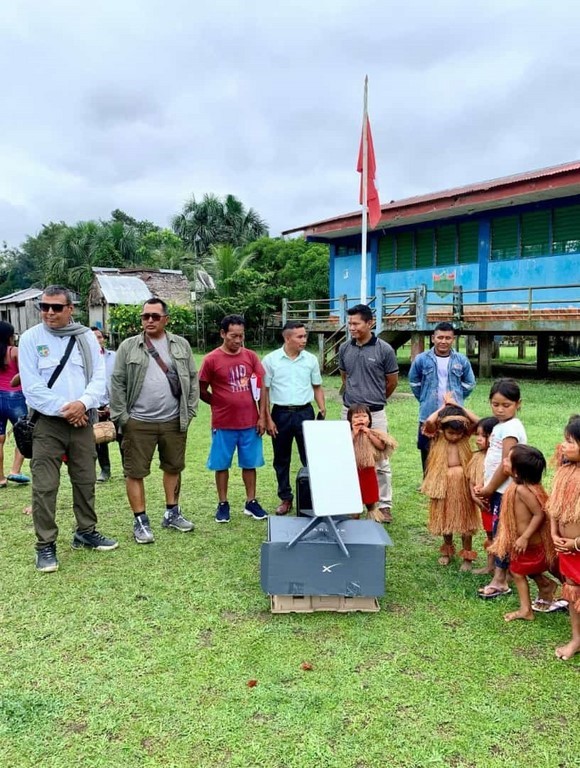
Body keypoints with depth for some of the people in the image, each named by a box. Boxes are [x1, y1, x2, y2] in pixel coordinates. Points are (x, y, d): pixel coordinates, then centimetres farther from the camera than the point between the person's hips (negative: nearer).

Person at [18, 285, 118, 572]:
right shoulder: (31, 338, -4)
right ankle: (46, 545, 9)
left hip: (82, 420, 3)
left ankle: (86, 532, 30)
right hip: (47, 423, -3)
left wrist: (83, 403, -17)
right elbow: (31, 385, -9)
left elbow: (99, 376, 0)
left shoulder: (86, 337, 4)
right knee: (45, 486, -3)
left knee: (85, 481, 13)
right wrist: (63, 409, -15)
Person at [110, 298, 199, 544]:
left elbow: (192, 379, 7)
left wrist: (189, 411, 1)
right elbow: (117, 383, -1)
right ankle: (140, 521, 15)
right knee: (135, 472, 3)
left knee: (173, 468, 14)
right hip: (138, 423, -2)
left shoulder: (181, 345, 5)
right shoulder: (128, 346, 0)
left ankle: (172, 513, 30)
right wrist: (121, 417, -6)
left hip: (174, 421, 2)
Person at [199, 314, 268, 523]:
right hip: (223, 424, -2)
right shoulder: (211, 360, -8)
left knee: (250, 463, 12)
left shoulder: (251, 356, 1)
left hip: (250, 422, 3)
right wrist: (221, 404, 2)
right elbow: (202, 391, 1)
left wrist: (262, 416, 0)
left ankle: (251, 502, 24)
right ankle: (223, 504, 22)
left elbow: (261, 387, 4)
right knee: (222, 465, 9)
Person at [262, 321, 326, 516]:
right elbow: (264, 391, -2)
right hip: (280, 413, -1)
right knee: (281, 459, 10)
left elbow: (317, 387, 10)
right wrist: (267, 419, -6)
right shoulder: (270, 360, -5)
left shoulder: (311, 359, 2)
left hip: (305, 412, 1)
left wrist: (322, 408, -3)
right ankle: (285, 498, 24)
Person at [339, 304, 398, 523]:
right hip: (349, 412, 4)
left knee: (380, 461, 4)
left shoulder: (384, 350, -8)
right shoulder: (344, 349, 3)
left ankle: (384, 505, 16)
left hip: (375, 414, -3)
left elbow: (392, 382, 4)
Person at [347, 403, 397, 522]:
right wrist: (354, 434, -18)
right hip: (353, 470, -1)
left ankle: (373, 512, 31)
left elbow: (382, 446, -10)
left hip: (368, 471, 1)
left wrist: (369, 434, -14)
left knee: (370, 494, 12)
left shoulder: (372, 433, 1)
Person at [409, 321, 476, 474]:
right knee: (428, 457, 8)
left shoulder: (462, 360, 0)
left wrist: (457, 399, 9)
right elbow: (414, 382, 11)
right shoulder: (421, 359, -4)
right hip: (428, 416, -1)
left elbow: (469, 384, 14)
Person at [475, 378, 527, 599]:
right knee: (498, 533, 15)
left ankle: (500, 582, 7)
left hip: (505, 491, -9)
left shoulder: (511, 428, -18)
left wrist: (489, 489, -12)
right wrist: (484, 486, 8)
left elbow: (506, 466, -21)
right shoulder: (500, 426, 12)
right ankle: (503, 573, 27)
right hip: (497, 490, 9)